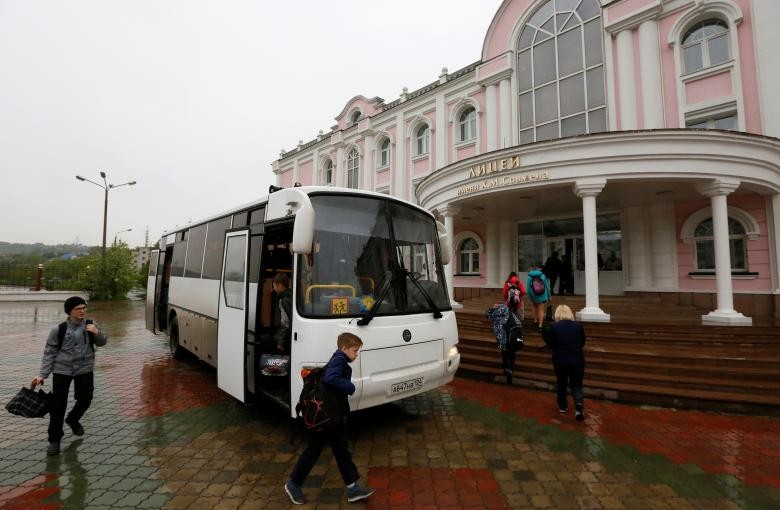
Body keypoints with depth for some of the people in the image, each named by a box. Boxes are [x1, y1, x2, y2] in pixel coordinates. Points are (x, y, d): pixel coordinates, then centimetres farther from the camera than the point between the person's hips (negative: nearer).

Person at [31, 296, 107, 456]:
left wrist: (97, 332, -15)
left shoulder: (91, 325, -4)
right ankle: (54, 439, 17)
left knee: (85, 399, 10)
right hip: (62, 370, -2)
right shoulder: (58, 329, -10)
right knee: (58, 405, 0)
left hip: (85, 369, 2)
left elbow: (102, 342, 6)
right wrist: (43, 374, -7)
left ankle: (73, 420, 43)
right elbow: (49, 353, -3)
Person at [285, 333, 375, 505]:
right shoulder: (339, 360, -19)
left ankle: (353, 488, 23)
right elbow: (330, 378, -37)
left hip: (334, 416, 11)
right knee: (313, 450, 5)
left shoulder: (339, 361, 12)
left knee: (341, 450, 14)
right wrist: (350, 387, -23)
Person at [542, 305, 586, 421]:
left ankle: (563, 407, 31)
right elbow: (582, 343, 6)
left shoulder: (553, 327, -10)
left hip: (560, 360, 0)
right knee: (576, 384, 12)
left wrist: (546, 335, 8)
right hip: (577, 360, 1)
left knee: (561, 383, 19)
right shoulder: (578, 325, -5)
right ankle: (579, 405, -9)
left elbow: (550, 345, -7)